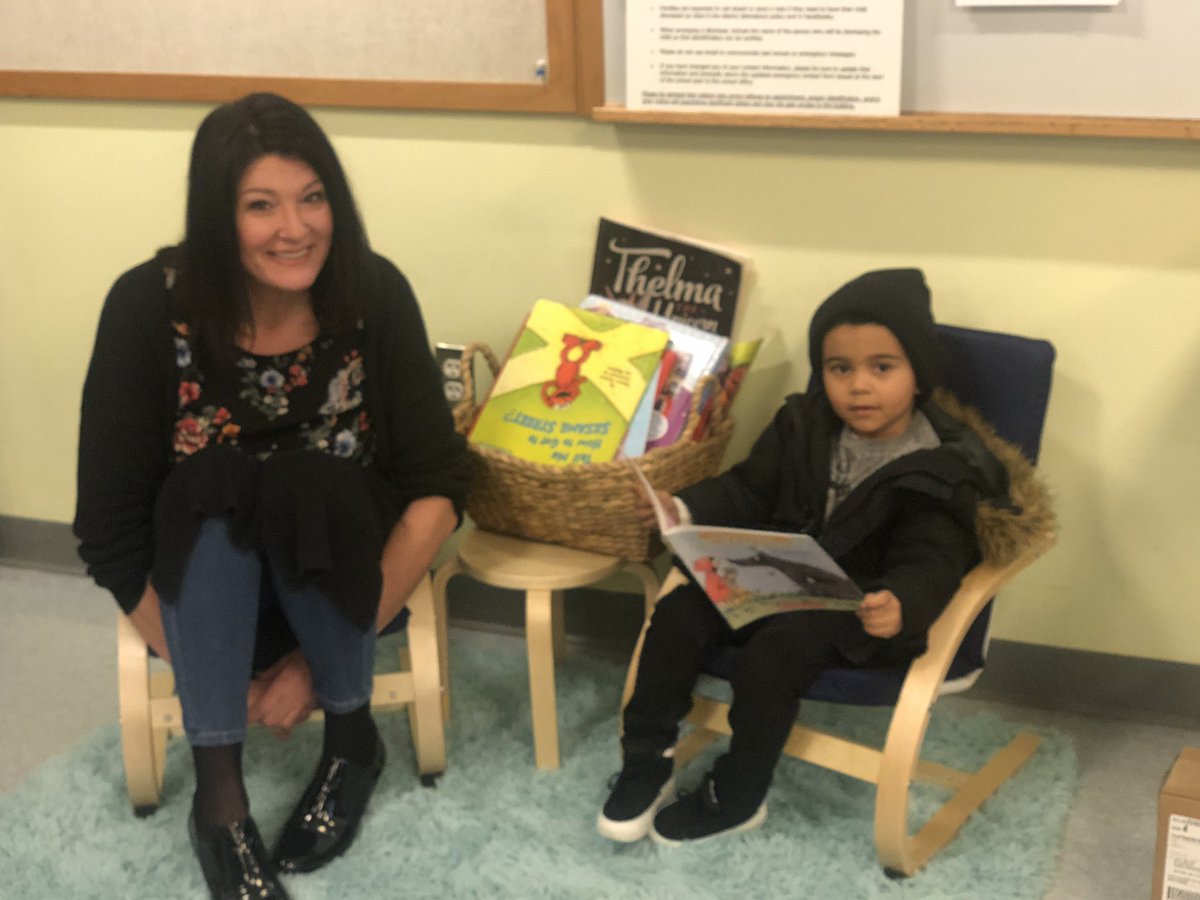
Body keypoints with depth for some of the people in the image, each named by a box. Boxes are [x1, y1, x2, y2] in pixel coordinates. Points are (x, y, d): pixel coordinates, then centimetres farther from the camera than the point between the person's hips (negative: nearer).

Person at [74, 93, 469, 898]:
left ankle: (351, 738, -11)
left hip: (340, 575, 1)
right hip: (200, 581, 0)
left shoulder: (375, 295, -17)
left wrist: (324, 662, -22)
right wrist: (215, 676, -21)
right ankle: (219, 795, -26)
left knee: (309, 486, -33)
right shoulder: (151, 307, -20)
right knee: (214, 491, -33)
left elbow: (439, 485, -16)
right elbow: (109, 524, -16)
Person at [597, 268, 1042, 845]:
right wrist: (686, 511, -11)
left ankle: (736, 798, -7)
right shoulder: (805, 426, 3)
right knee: (680, 612, -14)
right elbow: (749, 491, 8)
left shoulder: (941, 469, -14)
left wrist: (900, 604, -45)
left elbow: (929, 563, -21)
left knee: (770, 656, -29)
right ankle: (647, 761, -1)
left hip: (861, 609, -6)